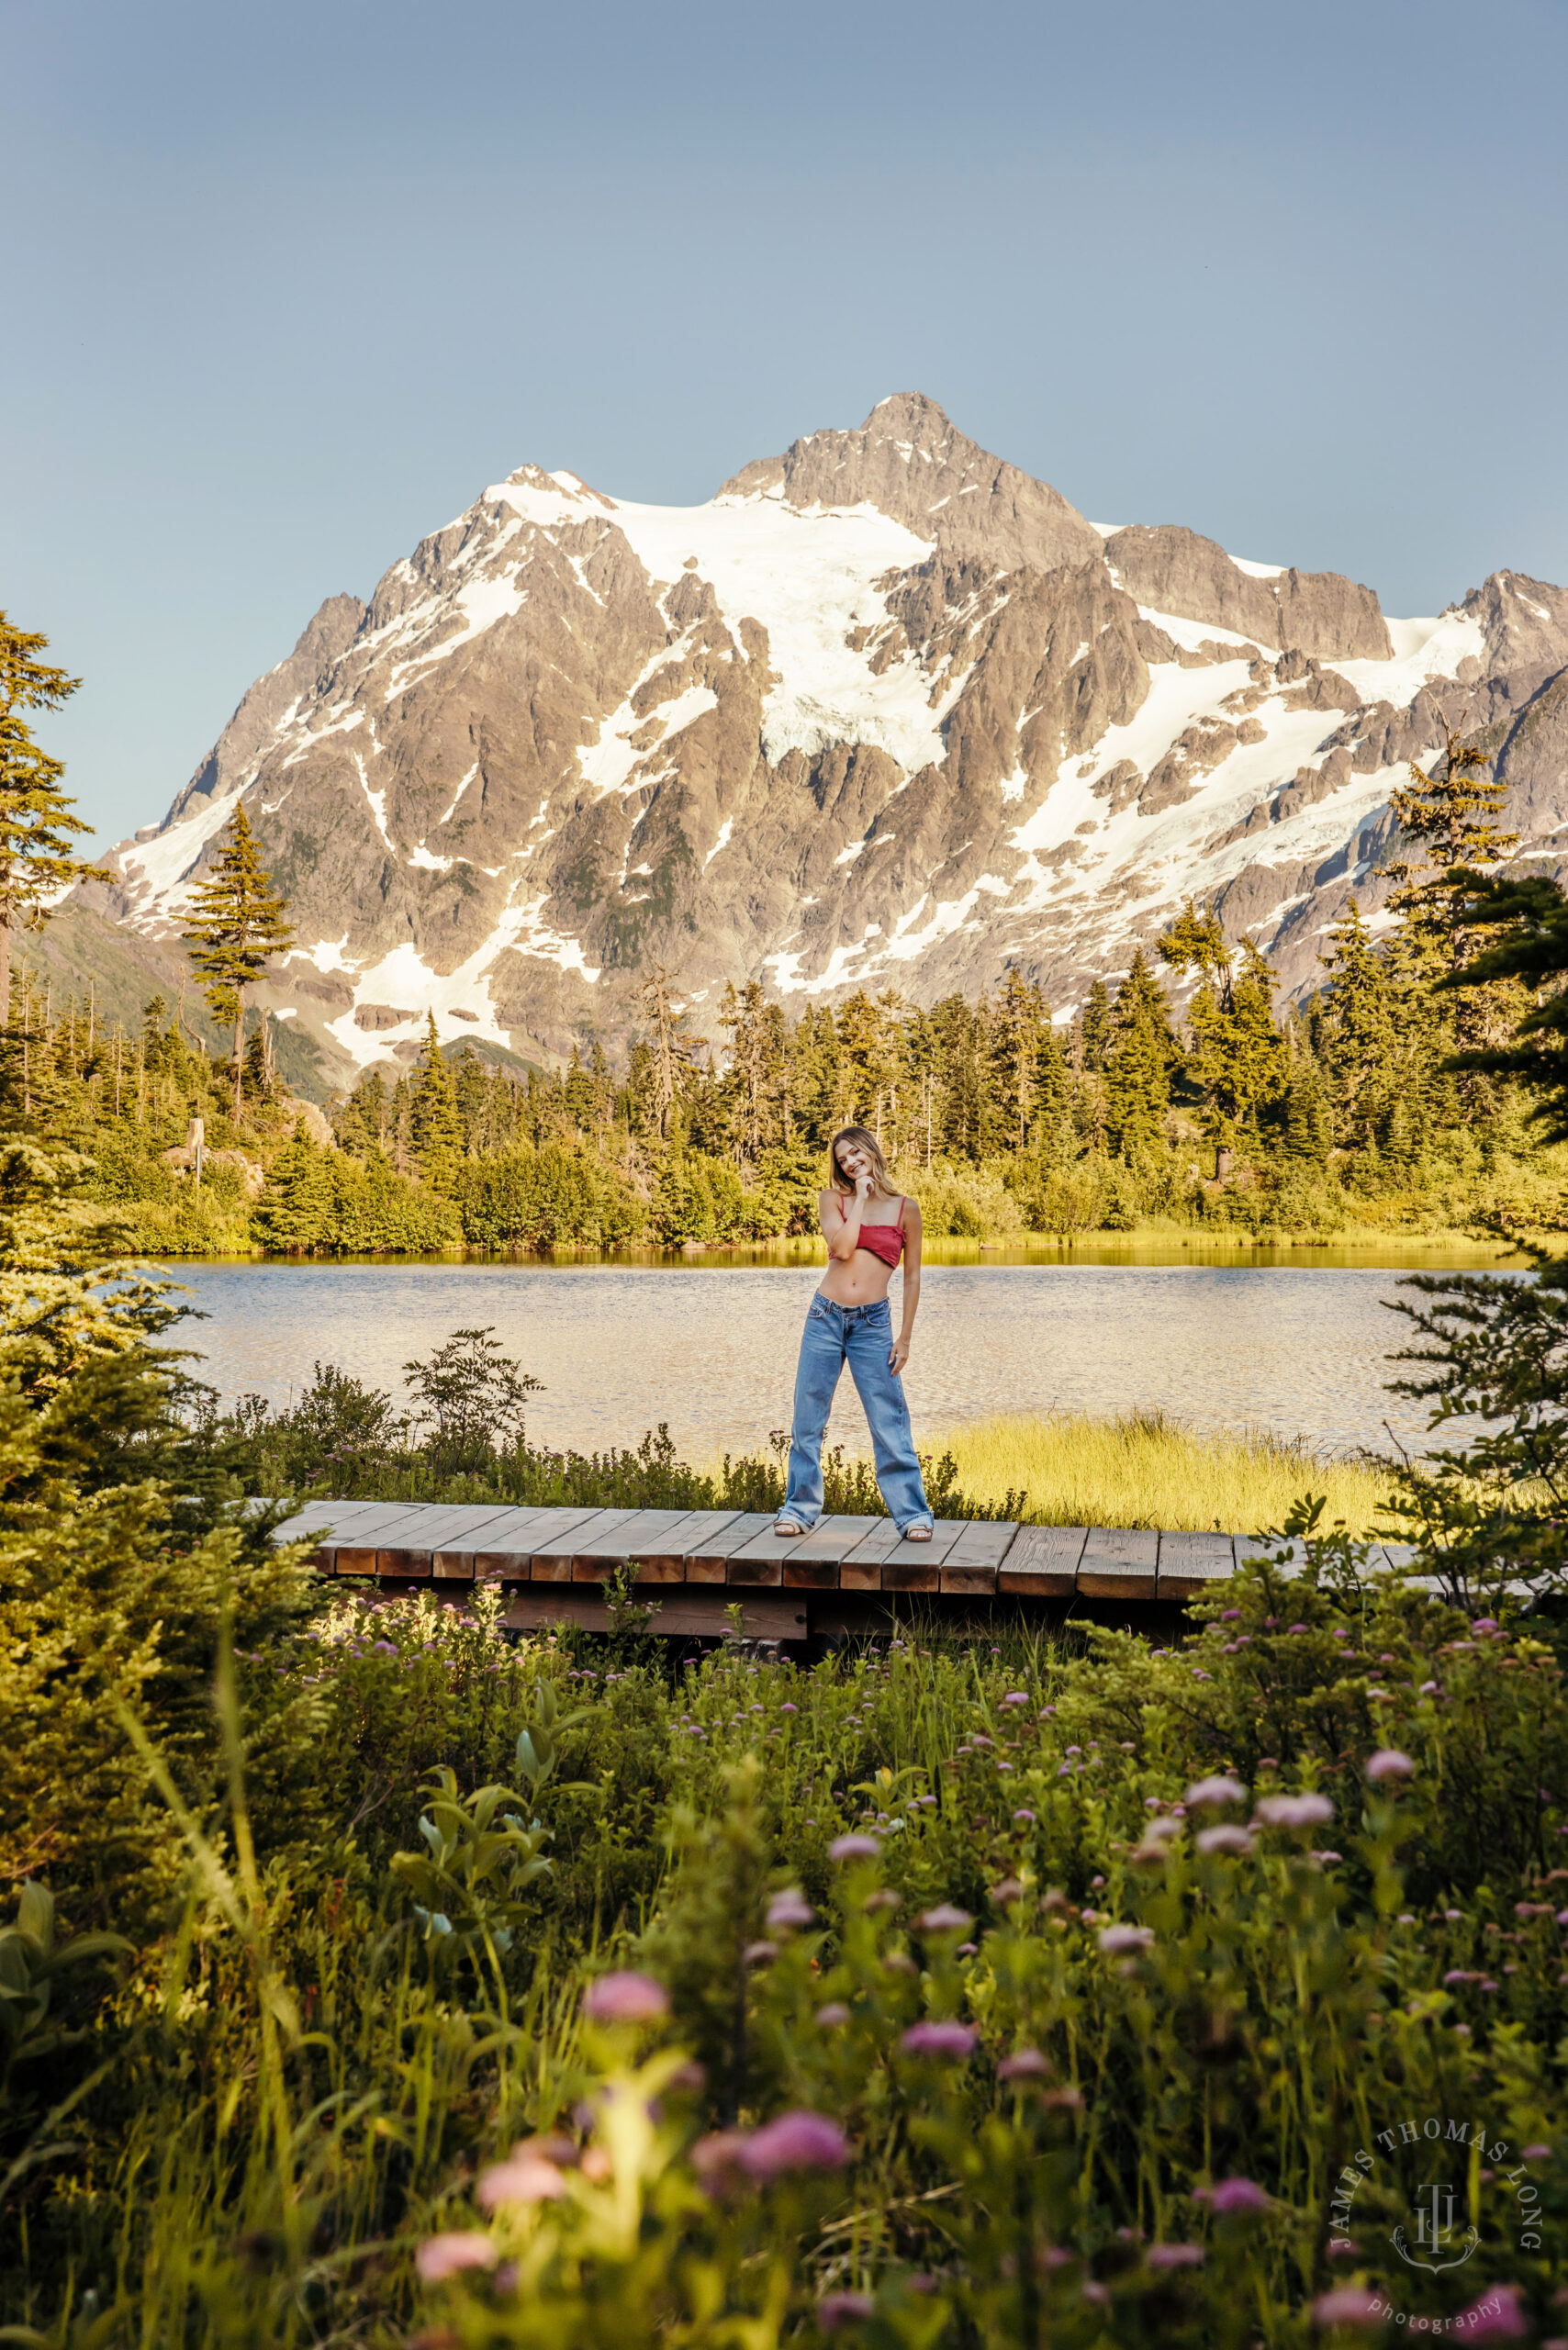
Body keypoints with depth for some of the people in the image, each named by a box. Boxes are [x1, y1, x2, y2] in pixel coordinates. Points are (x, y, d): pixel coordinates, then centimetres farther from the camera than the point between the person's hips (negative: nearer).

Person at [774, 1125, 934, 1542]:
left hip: (872, 1323, -1)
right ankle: (800, 1509, 16)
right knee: (808, 1421, 4)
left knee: (890, 1424, -3)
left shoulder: (905, 1209, 5)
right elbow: (842, 1248, -13)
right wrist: (861, 1197, -6)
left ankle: (912, 1514, 5)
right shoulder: (832, 1199, 5)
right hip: (826, 1318, 1)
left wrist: (904, 1338, 4)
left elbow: (911, 1277, 8)